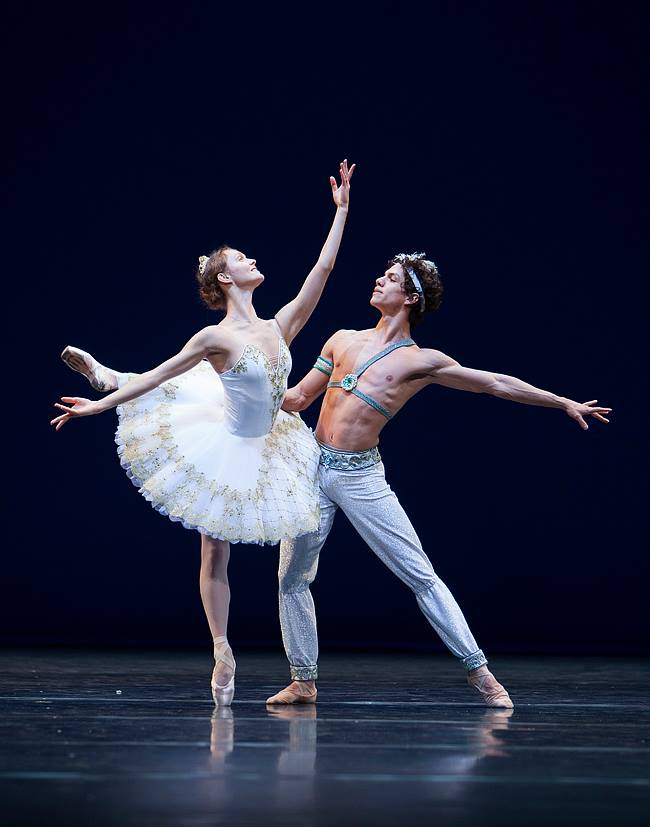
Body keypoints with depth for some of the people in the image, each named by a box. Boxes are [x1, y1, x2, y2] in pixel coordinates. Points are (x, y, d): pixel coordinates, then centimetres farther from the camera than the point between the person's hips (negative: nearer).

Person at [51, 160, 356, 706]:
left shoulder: (279, 328, -6)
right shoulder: (215, 339, -19)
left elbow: (322, 268, -4)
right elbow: (157, 376, -13)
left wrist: (342, 209, -4)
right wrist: (96, 408, -13)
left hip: (260, 449, 4)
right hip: (223, 448, -4)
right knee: (215, 555, 7)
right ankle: (222, 651, 16)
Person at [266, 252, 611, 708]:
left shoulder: (420, 361, 0)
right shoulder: (343, 340, 13)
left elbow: (496, 383, 3)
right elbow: (298, 398, 19)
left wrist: (564, 403, 3)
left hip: (361, 477, -4)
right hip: (314, 468, 4)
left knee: (422, 576, -5)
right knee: (292, 579, 5)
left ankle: (479, 671, 0)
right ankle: (304, 680, 18)